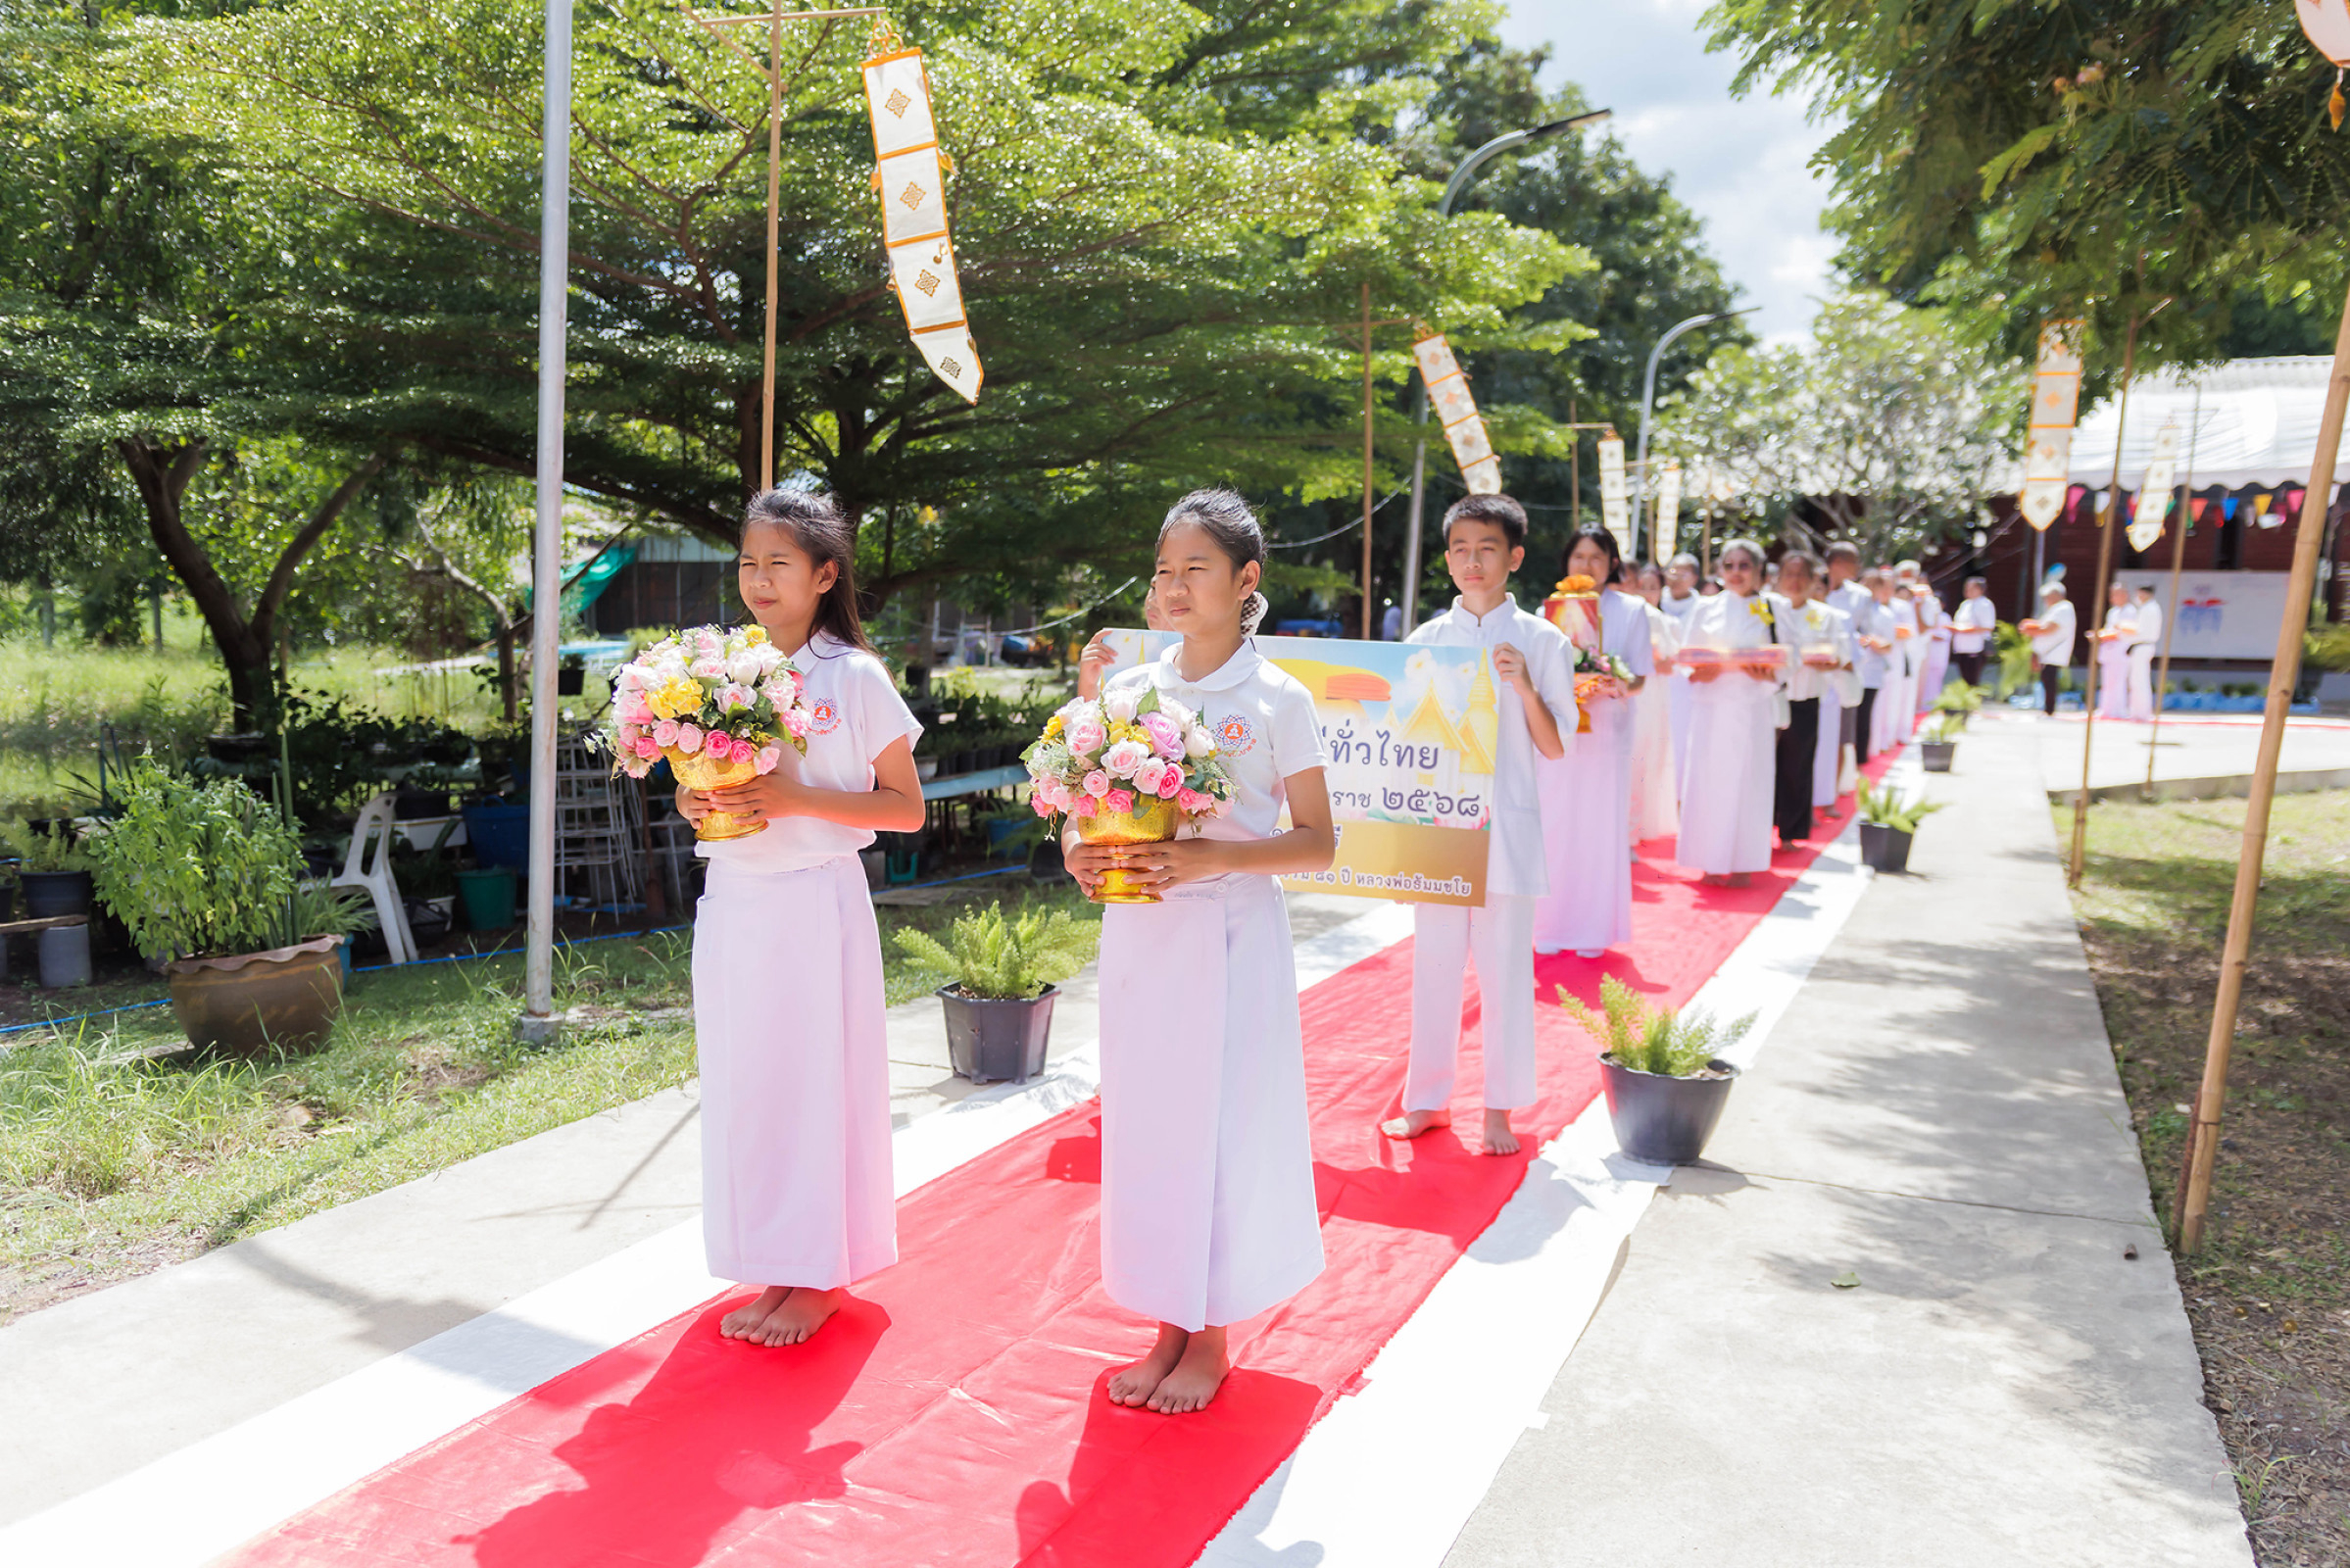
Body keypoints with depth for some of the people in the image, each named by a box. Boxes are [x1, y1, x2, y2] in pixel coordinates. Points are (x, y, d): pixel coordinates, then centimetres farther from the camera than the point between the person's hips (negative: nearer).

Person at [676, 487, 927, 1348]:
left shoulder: (856, 678, -7)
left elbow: (907, 808, -7)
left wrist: (798, 798, -18)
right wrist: (691, 800, -6)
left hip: (816, 901, -5)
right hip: (732, 900, 5)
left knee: (820, 1076, 1)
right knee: (744, 1081, 9)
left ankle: (825, 1275, 16)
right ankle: (776, 1268, 23)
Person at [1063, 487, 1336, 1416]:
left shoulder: (1276, 700, -5)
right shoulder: (1127, 693, 6)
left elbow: (1317, 843, -7)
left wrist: (1211, 857, -20)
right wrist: (1082, 852, -9)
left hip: (1232, 932, -4)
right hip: (1137, 932, 4)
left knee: (1226, 1121, 2)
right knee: (1145, 1121, 9)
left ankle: (1212, 1337, 20)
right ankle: (1169, 1324, 26)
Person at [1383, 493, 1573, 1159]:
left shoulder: (1542, 641, 0)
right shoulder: (1425, 641, 7)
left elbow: (1557, 748, -2)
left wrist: (1524, 687, -15)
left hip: (1507, 826, -2)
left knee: (1504, 969, 3)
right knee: (1434, 964, 9)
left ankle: (1500, 1110, 16)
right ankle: (1427, 1098, 23)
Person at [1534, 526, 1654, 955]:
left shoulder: (1631, 610, 5)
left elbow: (1638, 678, 2)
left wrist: (1610, 689, -19)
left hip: (1606, 731, -1)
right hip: (1558, 730, 1)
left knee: (1600, 826, 2)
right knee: (1554, 825, 1)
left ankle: (1594, 930, 12)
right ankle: (1553, 925, 12)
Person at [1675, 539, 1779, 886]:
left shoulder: (1769, 611, 7)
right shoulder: (1706, 610, 9)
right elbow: (1685, 659, 8)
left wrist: (1767, 675, -15)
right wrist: (1700, 672, -13)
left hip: (1751, 709, -1)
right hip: (1711, 707, 1)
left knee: (1745, 779, -1)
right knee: (1708, 778, -2)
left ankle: (1740, 863, 9)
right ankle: (1711, 862, 9)